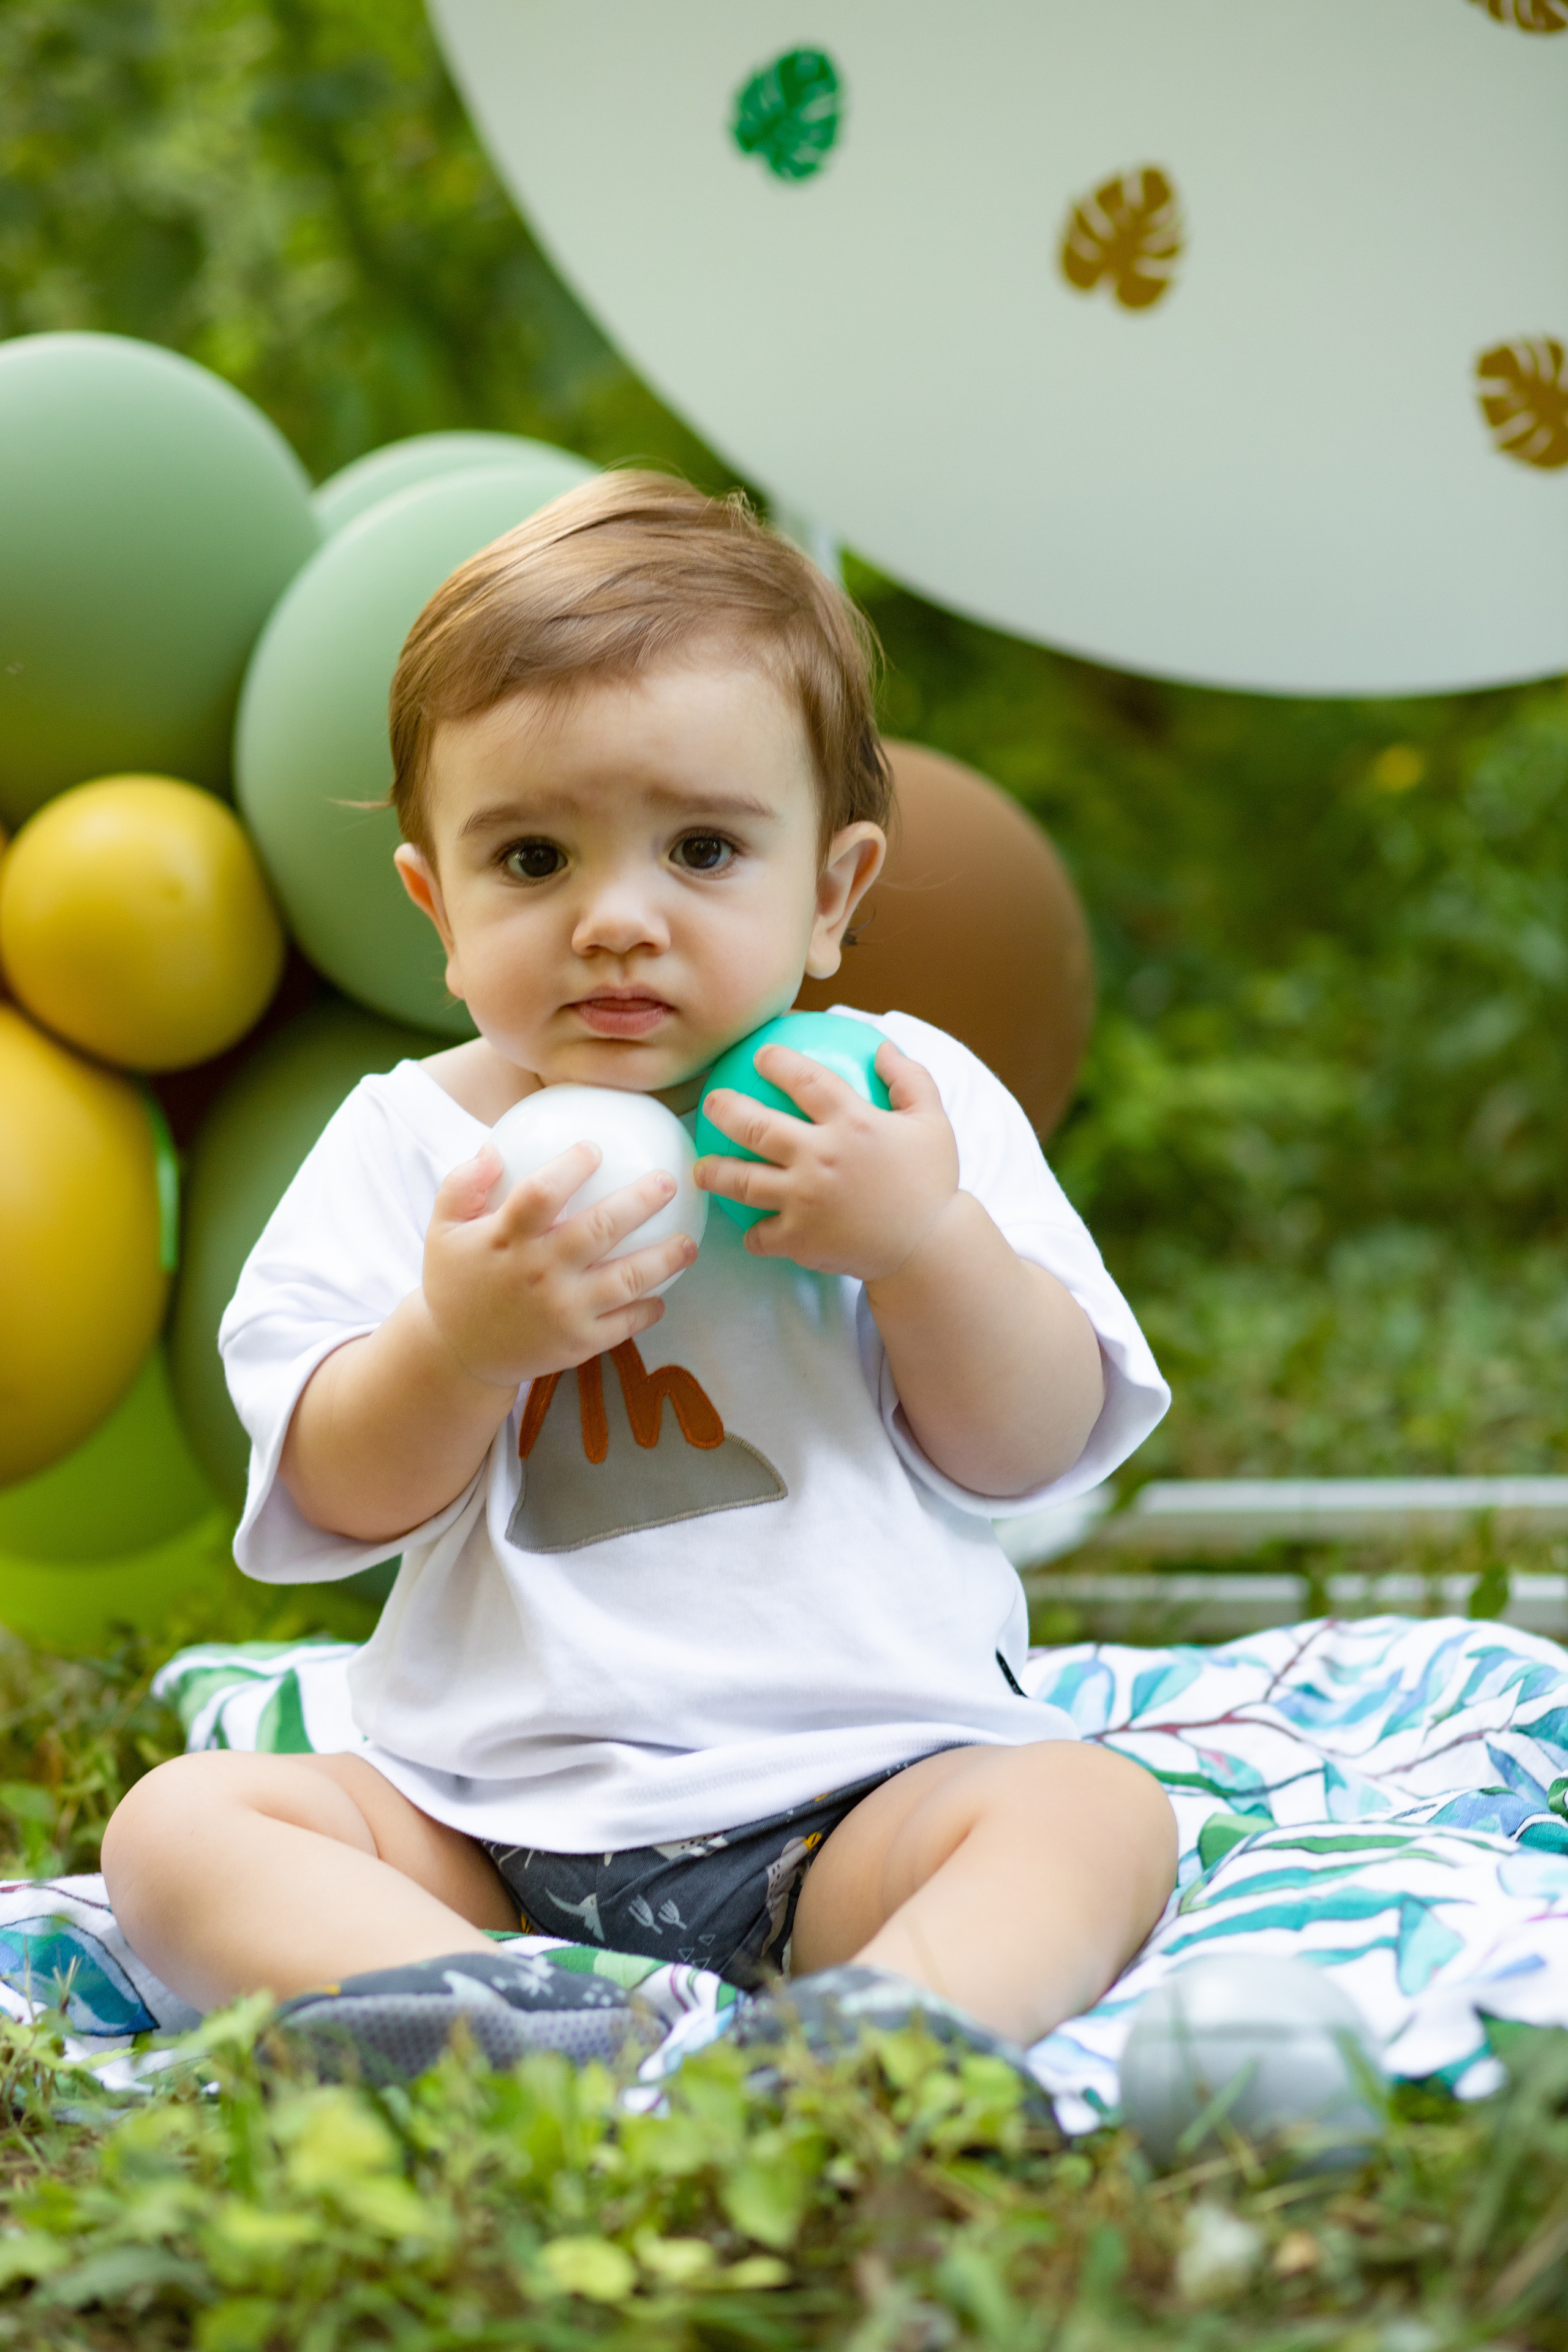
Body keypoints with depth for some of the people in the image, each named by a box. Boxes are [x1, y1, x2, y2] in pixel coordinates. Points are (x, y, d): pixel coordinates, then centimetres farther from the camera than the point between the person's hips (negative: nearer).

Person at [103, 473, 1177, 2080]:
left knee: (1095, 1806, -26)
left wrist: (927, 1243, -16)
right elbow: (333, 1503, -1)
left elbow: (1028, 1453, 1)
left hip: (857, 1785, -1)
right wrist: (458, 1344, -21)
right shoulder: (409, 1139, 5)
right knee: (182, 1821, -19)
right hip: (488, 1812, 1)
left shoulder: (904, 1105, 5)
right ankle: (454, 2015, -43)